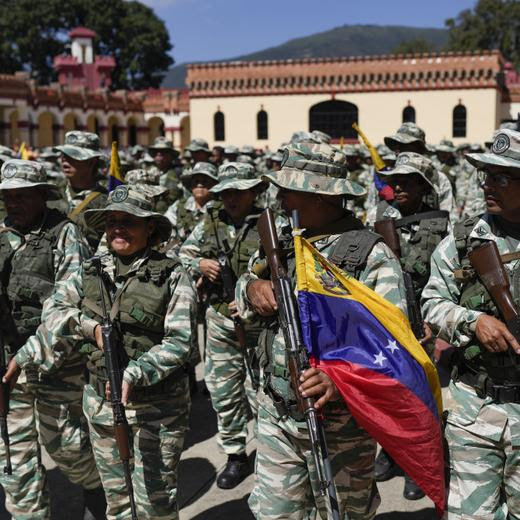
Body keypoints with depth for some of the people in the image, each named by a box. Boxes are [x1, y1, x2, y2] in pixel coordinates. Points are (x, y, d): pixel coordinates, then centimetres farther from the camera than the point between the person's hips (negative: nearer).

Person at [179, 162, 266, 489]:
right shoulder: (210, 224, 5)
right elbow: (181, 255, 14)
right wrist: (199, 264, -6)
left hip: (260, 323, -4)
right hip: (220, 319, 5)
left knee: (261, 391, 1)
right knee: (223, 390, 11)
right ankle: (235, 455, 27)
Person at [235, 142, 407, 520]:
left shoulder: (372, 254, -15)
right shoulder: (281, 241, 5)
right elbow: (244, 298, 14)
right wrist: (252, 287, -11)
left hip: (338, 422, -5)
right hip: (276, 414, 5)